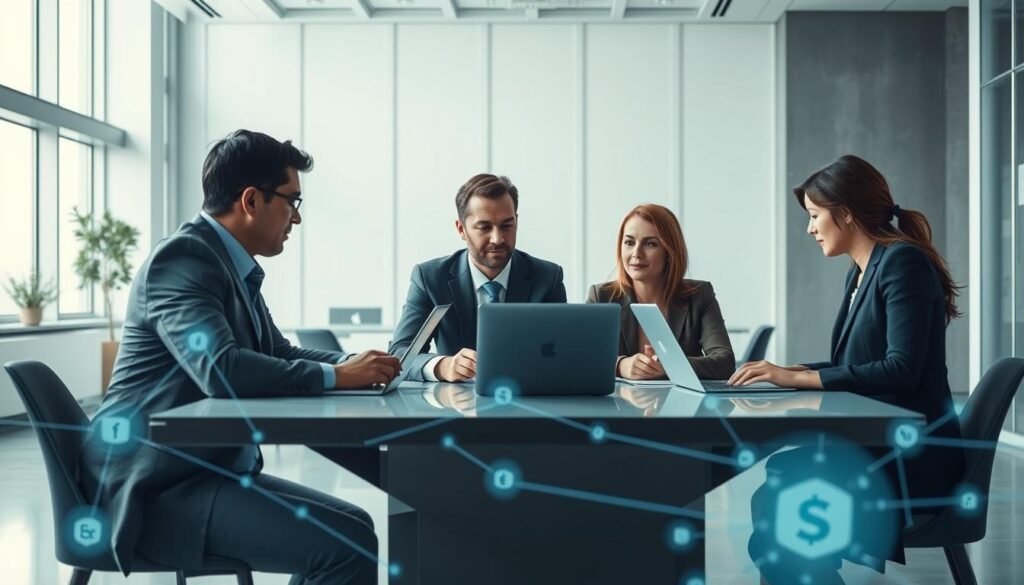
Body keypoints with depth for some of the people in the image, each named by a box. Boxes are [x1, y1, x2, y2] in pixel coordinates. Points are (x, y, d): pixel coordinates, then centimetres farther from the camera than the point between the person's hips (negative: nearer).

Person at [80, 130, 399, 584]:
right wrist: (335, 377, -19)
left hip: (209, 469, 10)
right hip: (159, 487, -10)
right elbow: (221, 370, -30)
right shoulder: (182, 257, -17)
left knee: (352, 528, 12)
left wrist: (351, 363, 1)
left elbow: (277, 353, 20)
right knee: (347, 544, -20)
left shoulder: (233, 263, 12)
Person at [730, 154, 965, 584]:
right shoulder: (860, 273, 13)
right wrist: (787, 371, 0)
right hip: (876, 443, 8)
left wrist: (798, 378, -22)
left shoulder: (903, 261, -15)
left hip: (911, 455, -8)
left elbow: (901, 369, -24)